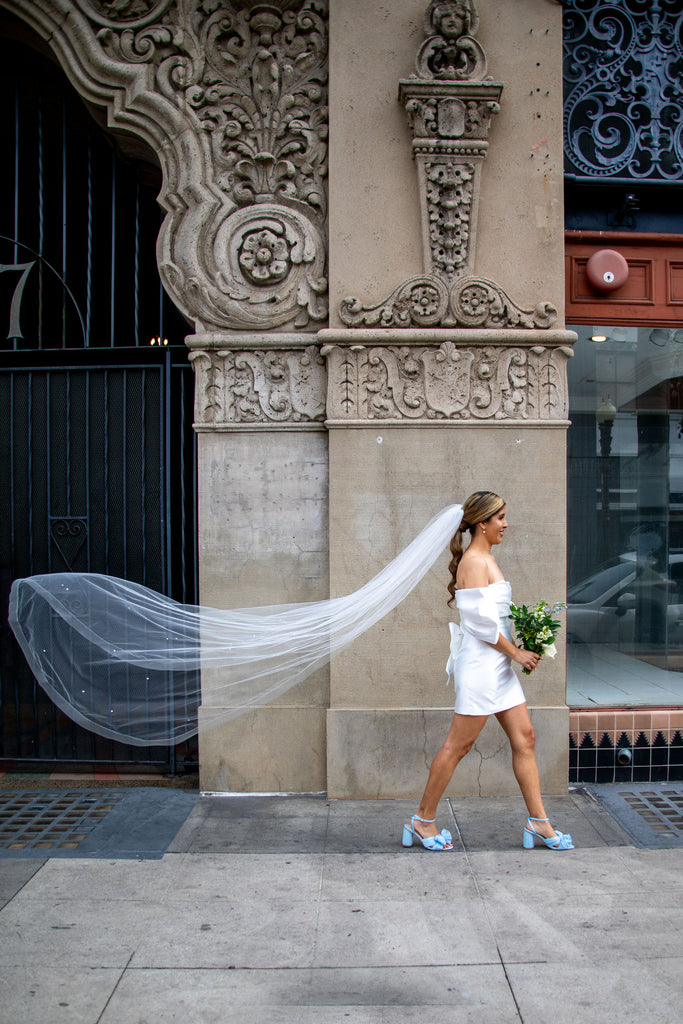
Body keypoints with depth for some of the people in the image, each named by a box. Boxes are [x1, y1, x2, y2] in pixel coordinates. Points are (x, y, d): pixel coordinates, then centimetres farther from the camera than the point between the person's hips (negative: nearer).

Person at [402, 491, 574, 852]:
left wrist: (519, 651, 11)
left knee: (524, 737, 9)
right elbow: (482, 622, -20)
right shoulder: (474, 561, -15)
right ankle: (423, 821, 11)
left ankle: (538, 822, 17)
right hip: (479, 664, -10)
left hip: (497, 665, 10)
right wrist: (516, 652, -11)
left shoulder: (485, 558, 15)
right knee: (458, 745, -2)